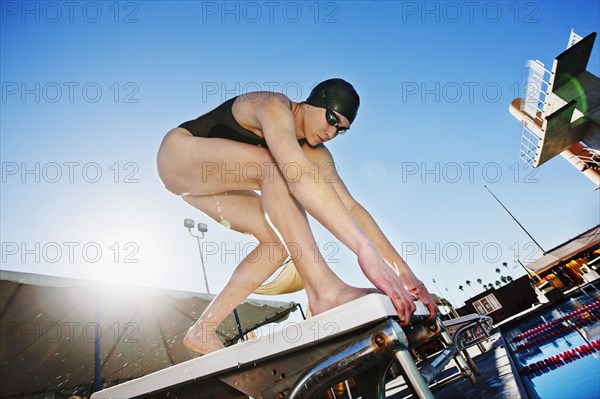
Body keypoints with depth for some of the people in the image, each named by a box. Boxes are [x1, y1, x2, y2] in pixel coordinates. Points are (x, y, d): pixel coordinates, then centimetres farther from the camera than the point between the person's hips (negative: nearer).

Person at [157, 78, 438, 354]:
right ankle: (324, 290, -38)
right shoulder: (275, 107, -27)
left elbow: (351, 208, -13)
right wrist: (365, 251, -54)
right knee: (275, 168, -33)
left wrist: (402, 269, -19)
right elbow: (301, 178, -47)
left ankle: (202, 331, -3)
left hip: (211, 177, 8)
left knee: (280, 239, -10)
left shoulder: (315, 152, -5)